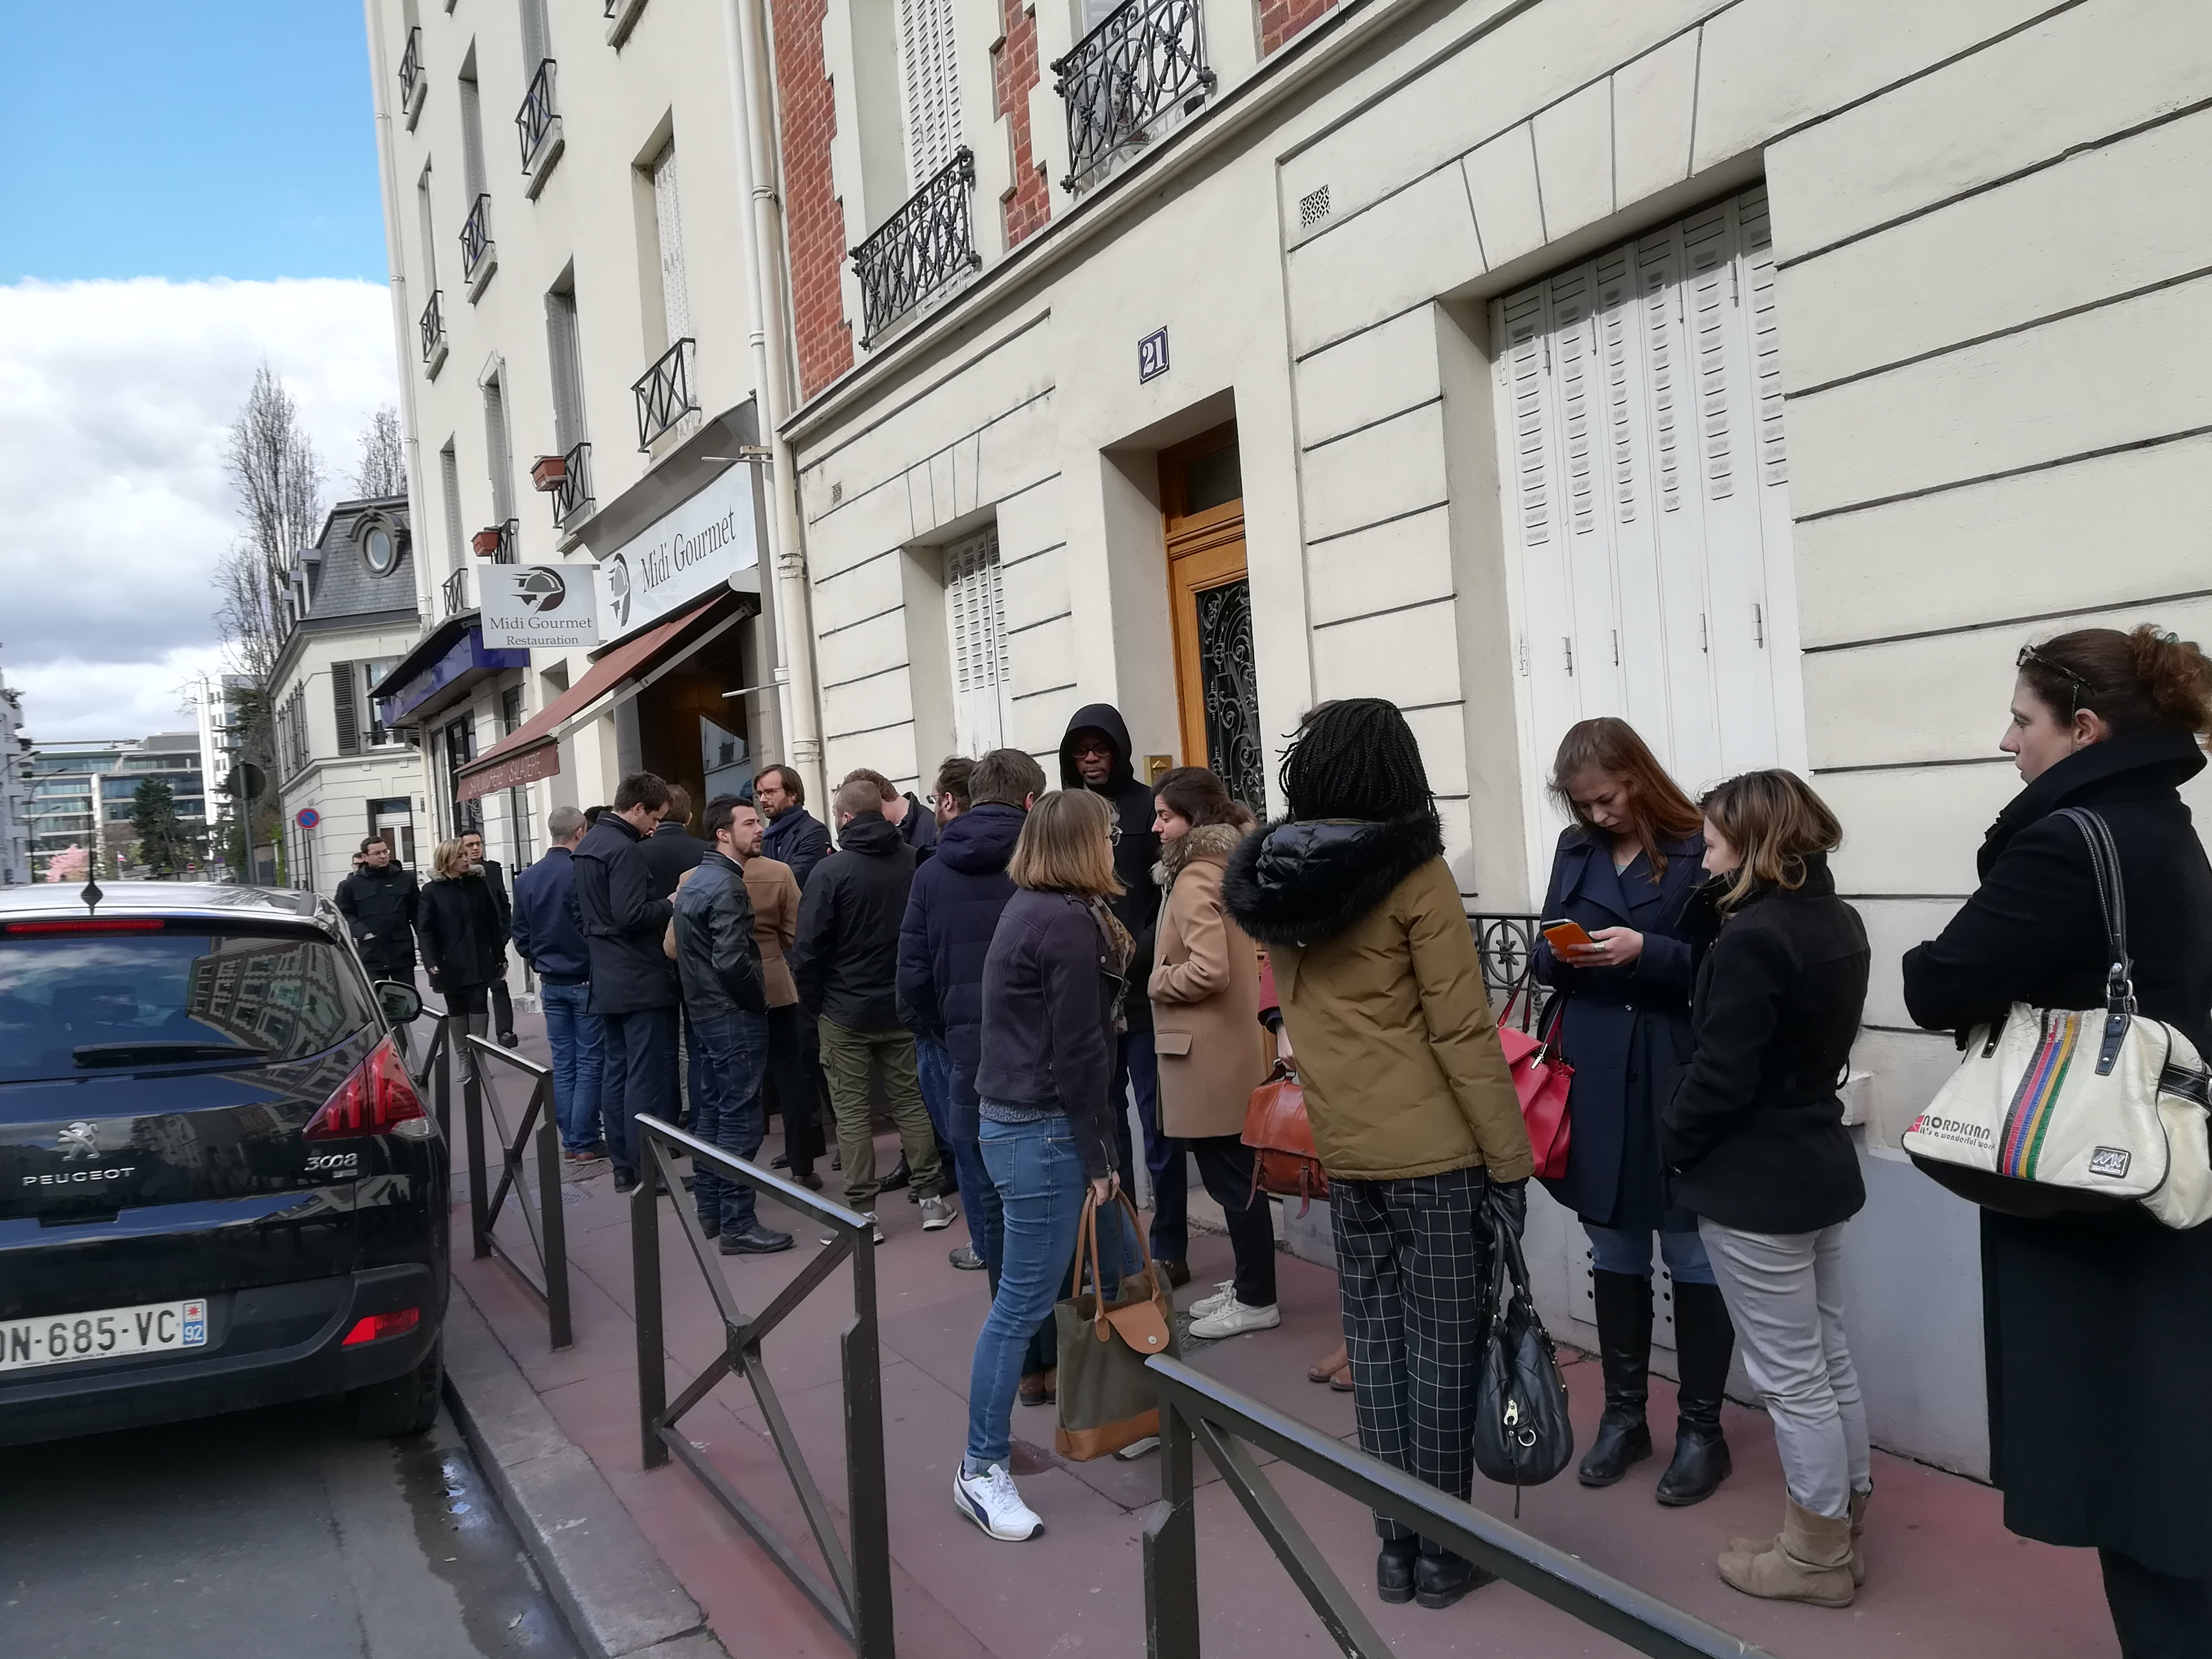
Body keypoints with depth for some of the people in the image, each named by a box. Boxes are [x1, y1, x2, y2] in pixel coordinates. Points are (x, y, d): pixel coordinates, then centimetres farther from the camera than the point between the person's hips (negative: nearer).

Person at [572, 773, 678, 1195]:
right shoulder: (626, 850, -18)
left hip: (606, 978, 10)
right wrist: (671, 904, -11)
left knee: (615, 1071, 12)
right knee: (648, 1075, -5)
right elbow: (630, 915, -24)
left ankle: (622, 1166, 17)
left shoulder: (588, 845, 13)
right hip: (641, 979, -10)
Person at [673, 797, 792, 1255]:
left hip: (703, 1012, 10)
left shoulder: (692, 881, 12)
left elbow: (678, 949, 15)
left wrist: (696, 993, 16)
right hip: (734, 1016, -10)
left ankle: (709, 1209, 26)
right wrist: (759, 999, -11)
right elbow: (732, 961, -25)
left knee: (711, 1110, 16)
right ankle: (737, 1224, -1)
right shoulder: (727, 886, -18)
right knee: (740, 1118, -5)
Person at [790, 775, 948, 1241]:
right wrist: (917, 992, 12)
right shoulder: (914, 862, -3)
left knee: (851, 1111, 5)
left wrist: (814, 1001, 0)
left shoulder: (832, 870, -14)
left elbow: (808, 947, -12)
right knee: (911, 1100, 13)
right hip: (902, 1007, 4)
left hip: (845, 1011, -4)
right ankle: (932, 1199, 18)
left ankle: (863, 1212, 7)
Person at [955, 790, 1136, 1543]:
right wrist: (1098, 1158, -12)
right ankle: (981, 1469, 8)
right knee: (1023, 1302, -2)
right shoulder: (1069, 923, -17)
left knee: (1115, 1264, 17)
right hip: (1043, 1131, -10)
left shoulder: (1031, 908, 13)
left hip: (1016, 1116, 10)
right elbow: (1078, 1055, -18)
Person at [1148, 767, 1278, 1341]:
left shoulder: (1195, 878, -17)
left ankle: (1257, 1300, 10)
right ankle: (1248, 1284, 27)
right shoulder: (1229, 865, 13)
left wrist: (1158, 981, -10)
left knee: (1230, 1177, 0)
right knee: (1236, 1173, 17)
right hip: (1230, 1046, 10)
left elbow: (1208, 970, -26)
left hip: (1210, 1054, -10)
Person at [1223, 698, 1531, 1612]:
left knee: (1374, 1341, 13)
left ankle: (1396, 1544, 24)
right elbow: (1461, 1032, -15)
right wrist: (1510, 1158, -9)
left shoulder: (1272, 883, 2)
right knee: (1440, 1344, 6)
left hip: (1340, 1147, 5)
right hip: (1434, 1147, -5)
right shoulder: (1415, 875, -14)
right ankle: (1443, 1550, 18)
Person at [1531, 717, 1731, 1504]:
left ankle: (1701, 1429, 19)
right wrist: (1558, 953, -8)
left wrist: (1646, 951, -20)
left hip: (1677, 1078, -4)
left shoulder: (1699, 850, -6)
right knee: (1614, 1251, 14)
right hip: (1593, 1079, 5)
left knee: (1692, 1255, 5)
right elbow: (1545, 957, 14)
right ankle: (1623, 1415, 27)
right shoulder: (1574, 852, 10)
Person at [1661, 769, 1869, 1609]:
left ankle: (1816, 1556, 19)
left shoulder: (1750, 938, -24)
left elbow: (1720, 1077, -25)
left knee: (1791, 1381, 5)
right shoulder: (1839, 921, 5)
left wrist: (1669, 1144, -6)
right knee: (1829, 1362, 20)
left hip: (1754, 1187, -9)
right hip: (1820, 1167, 9)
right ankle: (1840, 1525, 34)